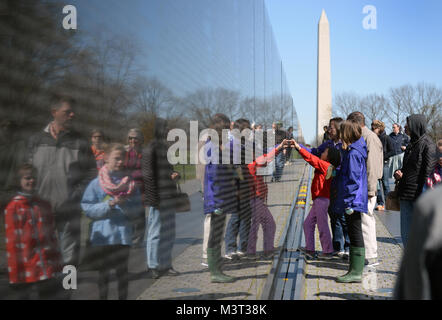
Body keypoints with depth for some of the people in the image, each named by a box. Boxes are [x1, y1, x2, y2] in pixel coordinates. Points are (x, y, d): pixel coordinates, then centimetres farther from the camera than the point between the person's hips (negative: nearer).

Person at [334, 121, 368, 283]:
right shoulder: (355, 151, 14)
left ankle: (356, 272, 0)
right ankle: (355, 270, 20)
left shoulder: (353, 153, -16)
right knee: (354, 235, 13)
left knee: (355, 235, -5)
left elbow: (353, 180, -20)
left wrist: (349, 203, -20)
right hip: (355, 201, 10)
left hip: (353, 201, -10)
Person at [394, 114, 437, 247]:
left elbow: (428, 172, -15)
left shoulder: (428, 145, -10)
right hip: (406, 195, 8)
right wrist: (399, 173, 4)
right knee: (406, 233, 10)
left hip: (419, 195, -8)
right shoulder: (412, 144, 16)